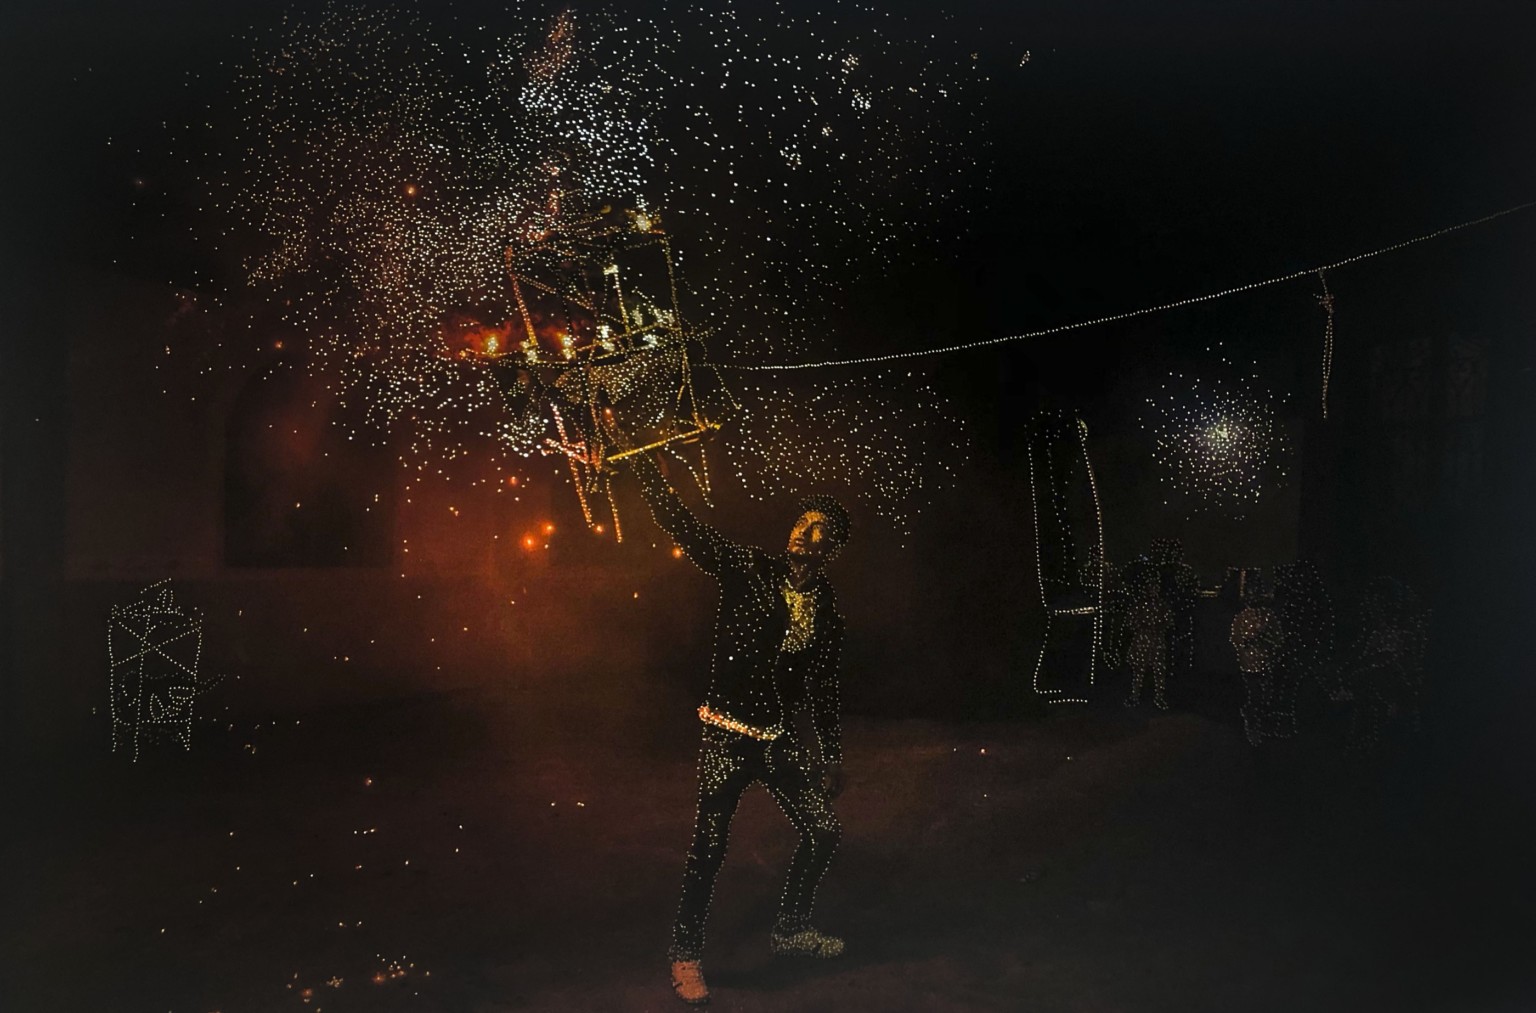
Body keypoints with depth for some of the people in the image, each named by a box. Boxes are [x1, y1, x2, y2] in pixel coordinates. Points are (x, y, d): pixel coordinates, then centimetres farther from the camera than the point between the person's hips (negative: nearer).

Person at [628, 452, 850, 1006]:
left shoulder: (827, 610, 5)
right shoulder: (748, 569, -8)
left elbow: (823, 686, 13)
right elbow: (683, 526, -17)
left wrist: (832, 756, 14)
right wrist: (646, 466, -29)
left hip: (781, 740, 5)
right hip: (727, 736, -5)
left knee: (824, 830, 10)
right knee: (709, 847, -5)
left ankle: (790, 928, 34)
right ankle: (685, 954, 17)